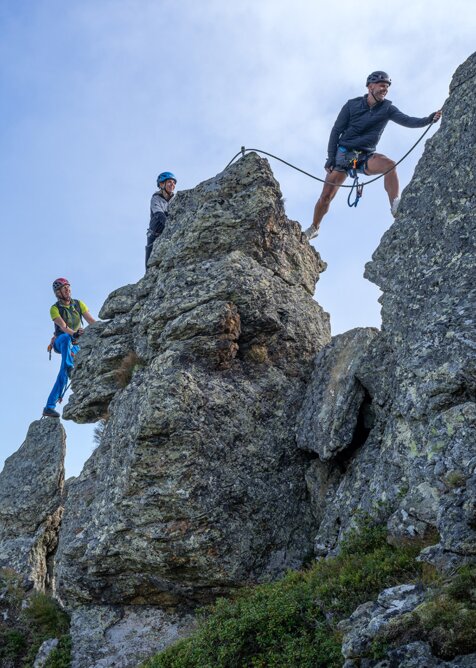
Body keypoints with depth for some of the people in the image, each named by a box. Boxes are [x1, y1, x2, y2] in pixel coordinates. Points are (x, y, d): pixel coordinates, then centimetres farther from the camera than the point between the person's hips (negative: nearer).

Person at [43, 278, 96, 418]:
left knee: (64, 373, -13)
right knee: (66, 338, -39)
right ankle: (70, 368, -47)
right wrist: (74, 333, -44)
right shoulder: (55, 309, -8)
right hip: (60, 342, -2)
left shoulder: (79, 304, 2)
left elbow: (91, 321, -7)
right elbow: (63, 326, -24)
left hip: (75, 345, 3)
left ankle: (49, 407, -13)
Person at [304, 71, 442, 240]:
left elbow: (407, 120, -15)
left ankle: (396, 209, -34)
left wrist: (428, 119, -33)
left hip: (366, 157, 1)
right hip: (343, 154, -1)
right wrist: (330, 159, -8)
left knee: (389, 164, -30)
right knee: (326, 197, -2)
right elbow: (336, 131, -1)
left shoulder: (387, 108, -1)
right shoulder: (352, 105, -3)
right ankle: (313, 228, 21)